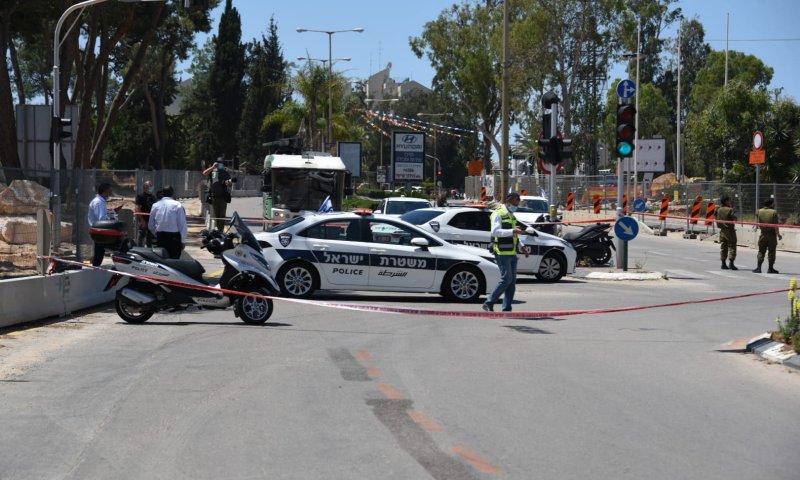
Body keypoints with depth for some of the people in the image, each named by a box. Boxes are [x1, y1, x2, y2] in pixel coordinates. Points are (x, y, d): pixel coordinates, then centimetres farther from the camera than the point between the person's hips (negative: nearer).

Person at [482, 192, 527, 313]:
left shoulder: (511, 215, 22)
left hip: (512, 253, 9)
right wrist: (513, 231, -27)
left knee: (512, 281, 5)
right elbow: (495, 231, -20)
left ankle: (507, 309, 7)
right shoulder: (498, 213, -6)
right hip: (502, 252, -9)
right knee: (506, 279, -15)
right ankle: (489, 303, -8)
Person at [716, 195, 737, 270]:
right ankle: (731, 263, -9)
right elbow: (734, 219, -12)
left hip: (722, 231, 6)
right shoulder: (730, 210, -14)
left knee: (723, 247, 11)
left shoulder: (719, 210, 5)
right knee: (732, 247, -2)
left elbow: (717, 220, 7)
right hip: (730, 230, -6)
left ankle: (723, 263, 11)